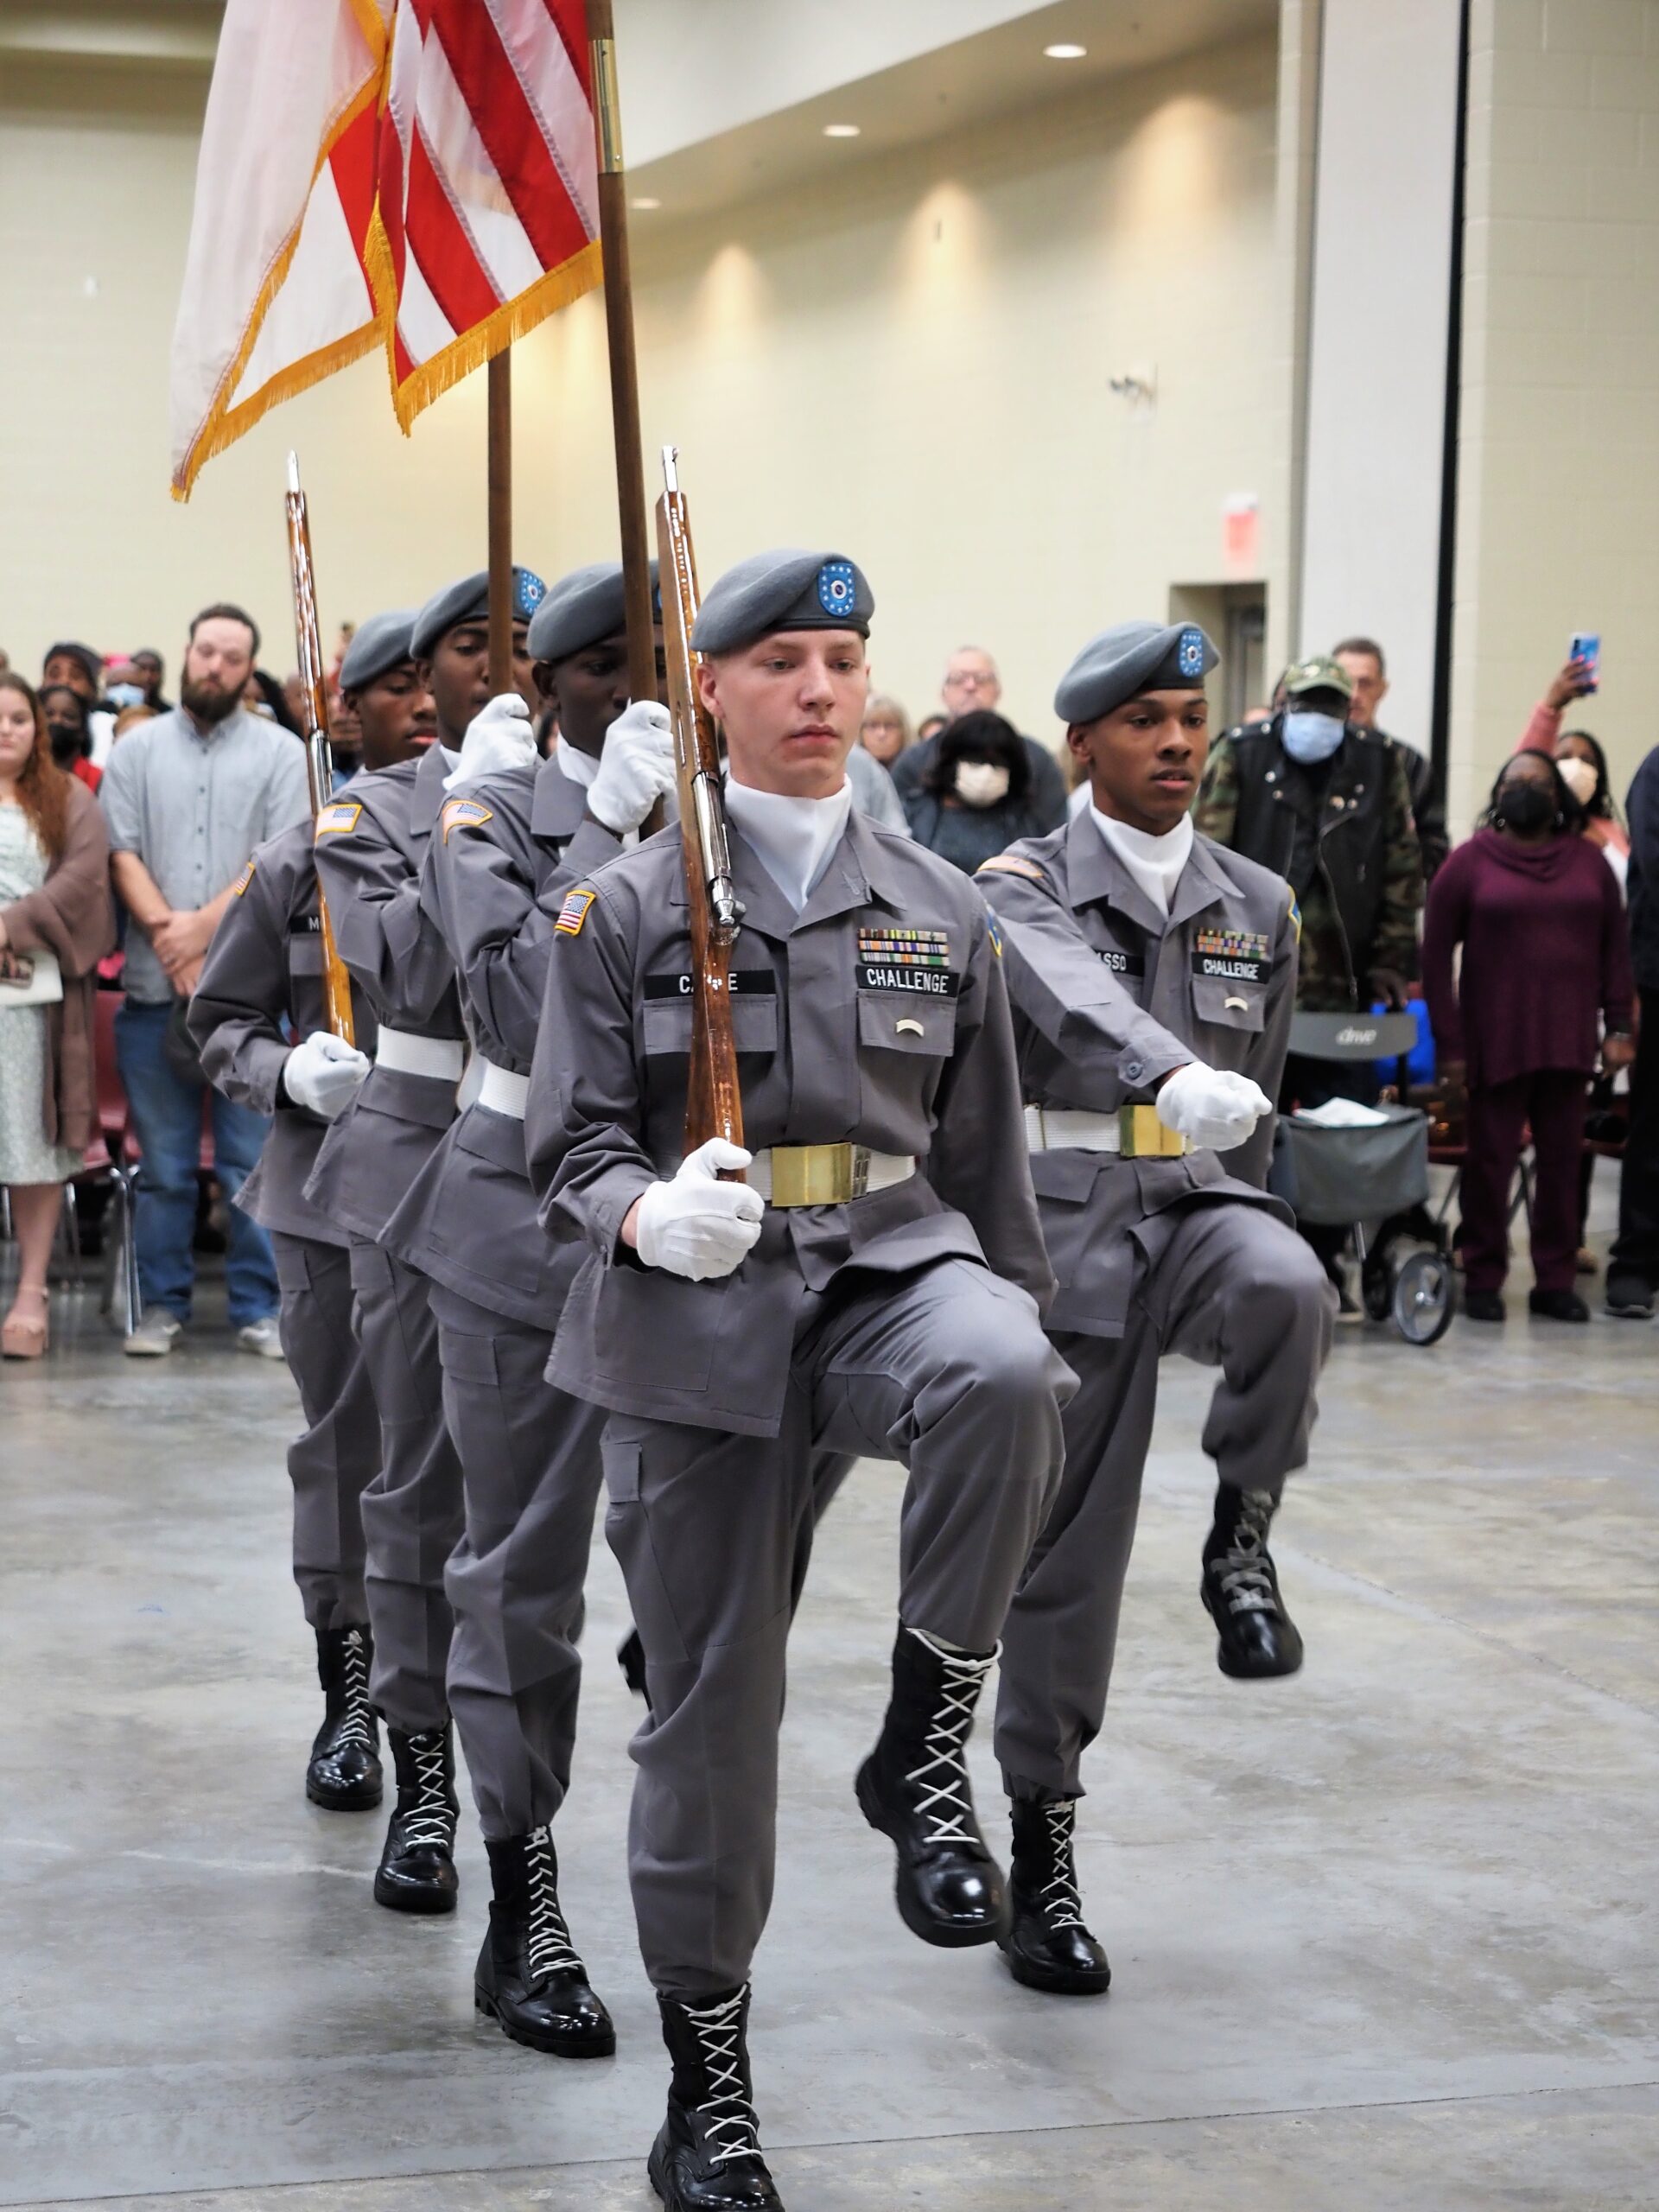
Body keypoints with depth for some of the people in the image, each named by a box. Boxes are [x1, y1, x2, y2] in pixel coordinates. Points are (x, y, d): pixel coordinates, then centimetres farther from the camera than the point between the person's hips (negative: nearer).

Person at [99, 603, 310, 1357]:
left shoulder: (278, 752, 6)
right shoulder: (137, 750, 10)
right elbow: (123, 855, 2)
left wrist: (205, 926, -12)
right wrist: (169, 936, -11)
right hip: (155, 986, 1)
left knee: (254, 1161, 0)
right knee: (163, 1164, 6)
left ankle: (258, 1308, 7)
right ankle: (162, 1303, 14)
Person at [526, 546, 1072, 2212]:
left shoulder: (942, 913, 9)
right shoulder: (625, 907, 2)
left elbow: (984, 1158, 15)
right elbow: (570, 1149, 0)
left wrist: (1017, 1350, 14)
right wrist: (650, 1214, -22)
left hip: (894, 1265, 1)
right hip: (699, 1321, -1)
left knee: (999, 1378, -36)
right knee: (710, 1703, 2)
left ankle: (925, 1747, -16)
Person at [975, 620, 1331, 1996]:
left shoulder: (1261, 906, 10)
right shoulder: (1025, 888, -4)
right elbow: (1073, 994, -28)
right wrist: (1171, 1074, -47)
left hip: (1204, 1205, 3)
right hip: (1066, 1223, -3)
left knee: (1291, 1291, -35)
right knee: (1067, 1548, 1)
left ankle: (1240, 1540, -10)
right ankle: (1043, 1851, 14)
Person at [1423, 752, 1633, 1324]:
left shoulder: (1589, 862, 11)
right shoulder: (1469, 863, 2)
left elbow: (1614, 948, 11)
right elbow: (1435, 956, 0)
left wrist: (1618, 1027, 3)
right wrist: (1449, 1043, -5)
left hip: (1569, 1042, 3)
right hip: (1497, 1042, -2)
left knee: (1562, 1159, 4)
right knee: (1490, 1161, 0)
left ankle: (1555, 1282, 10)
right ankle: (1482, 1280, 8)